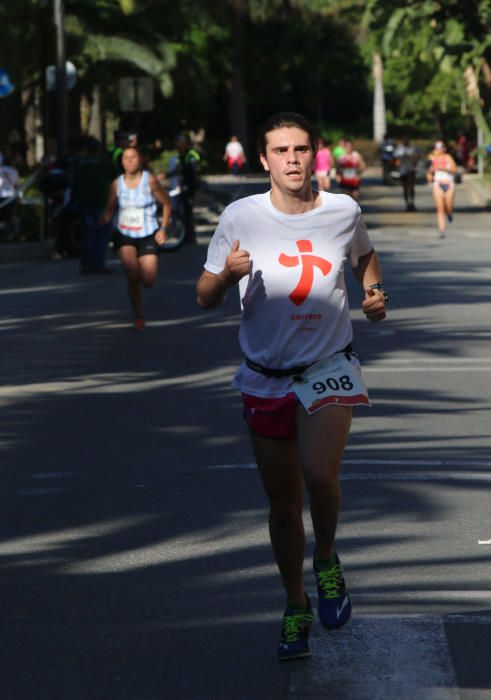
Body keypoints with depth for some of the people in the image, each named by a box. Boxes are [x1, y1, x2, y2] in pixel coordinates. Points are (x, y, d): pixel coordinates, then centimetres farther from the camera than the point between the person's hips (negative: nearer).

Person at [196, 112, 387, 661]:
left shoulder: (344, 211, -3)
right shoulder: (240, 217, -8)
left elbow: (364, 255, 20)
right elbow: (205, 297, -3)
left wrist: (373, 293, 1)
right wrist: (227, 274, -24)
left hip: (329, 369, -1)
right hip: (265, 378, 1)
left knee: (319, 473, -25)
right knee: (283, 503, 8)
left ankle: (326, 560, 5)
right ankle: (295, 606, 29)